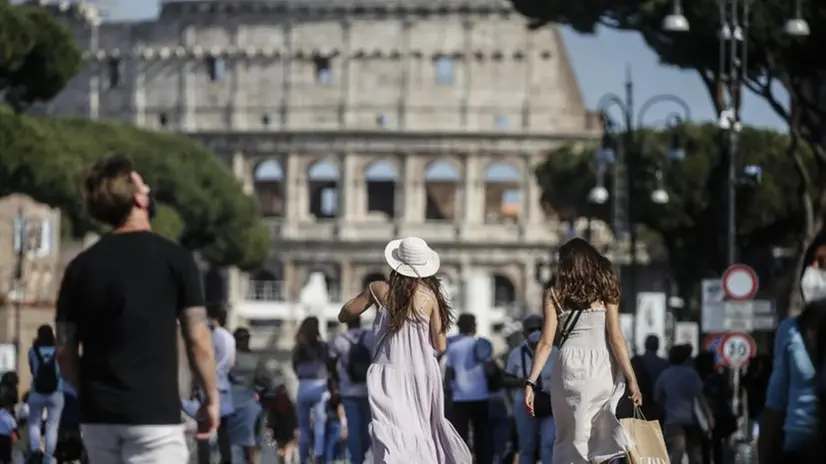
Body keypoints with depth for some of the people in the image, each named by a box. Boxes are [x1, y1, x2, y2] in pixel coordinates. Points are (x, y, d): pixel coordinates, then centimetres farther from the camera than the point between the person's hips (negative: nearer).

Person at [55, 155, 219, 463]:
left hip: (97, 415, 5)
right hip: (153, 414, -5)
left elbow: (65, 350, 8)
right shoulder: (173, 259, -5)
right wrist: (211, 397, 7)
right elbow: (197, 341, -5)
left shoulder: (81, 267, 6)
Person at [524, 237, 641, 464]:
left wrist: (531, 382, 1)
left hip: (570, 367, 0)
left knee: (571, 438, 7)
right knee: (605, 440, 5)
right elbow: (616, 337, 0)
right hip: (603, 368, 0)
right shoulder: (604, 288, 7)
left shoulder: (554, 292, 8)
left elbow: (546, 342, 1)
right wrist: (632, 379, -1)